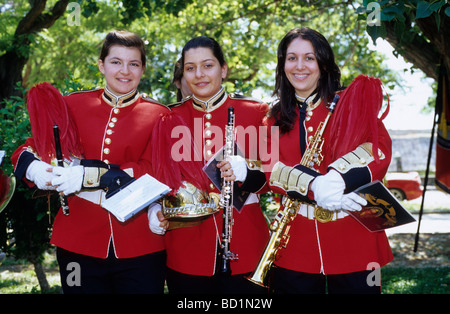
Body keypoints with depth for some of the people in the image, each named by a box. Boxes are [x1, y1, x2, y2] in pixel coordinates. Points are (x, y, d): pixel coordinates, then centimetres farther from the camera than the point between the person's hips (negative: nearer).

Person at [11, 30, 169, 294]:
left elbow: (154, 171, -9)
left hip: (139, 248, -1)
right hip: (78, 242, 1)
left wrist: (88, 175, -21)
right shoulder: (74, 104, 7)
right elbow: (27, 150, 8)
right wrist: (35, 168, -17)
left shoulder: (159, 115, 2)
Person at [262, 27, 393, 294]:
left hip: (352, 237, -2)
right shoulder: (277, 117, 10)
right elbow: (271, 168, -3)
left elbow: (380, 148, -9)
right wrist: (314, 187, -22)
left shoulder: (352, 101, 3)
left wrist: (337, 178, -27)